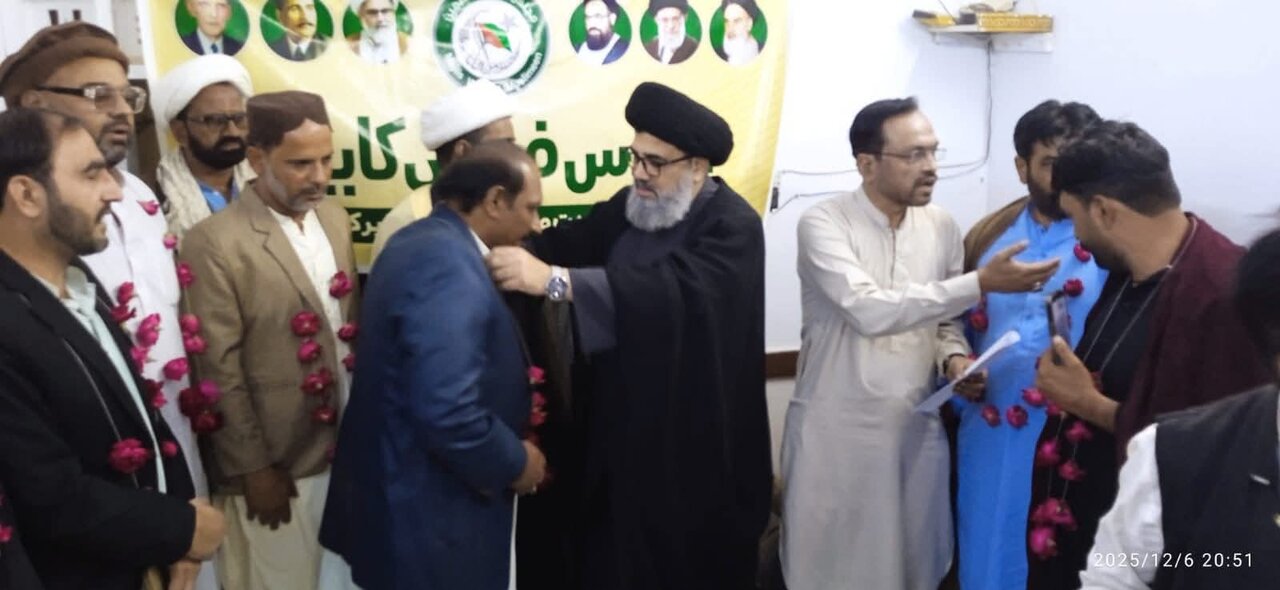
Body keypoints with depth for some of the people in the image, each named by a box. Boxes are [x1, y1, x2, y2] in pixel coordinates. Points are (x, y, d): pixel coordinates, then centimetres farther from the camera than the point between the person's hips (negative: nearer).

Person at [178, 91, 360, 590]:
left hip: (349, 447, 6)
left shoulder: (334, 217, 6)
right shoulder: (215, 242, -14)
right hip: (277, 463, -6)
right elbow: (219, 370, -14)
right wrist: (253, 468, -12)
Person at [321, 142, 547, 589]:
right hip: (428, 515, -10)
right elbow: (447, 414, -30)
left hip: (402, 490, 10)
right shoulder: (448, 265, -24)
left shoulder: (422, 241, 7)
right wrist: (515, 463, -15)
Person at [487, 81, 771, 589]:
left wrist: (552, 279, -42)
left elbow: (671, 287, -34)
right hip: (620, 430, 6)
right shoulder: (631, 206, 6)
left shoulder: (733, 226, -18)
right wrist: (508, 250, -23)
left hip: (693, 444, -6)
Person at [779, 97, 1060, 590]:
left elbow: (942, 320, 13)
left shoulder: (942, 227, 4)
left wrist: (954, 358, -9)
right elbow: (870, 311, -26)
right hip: (837, 429, -4)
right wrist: (981, 283, -26)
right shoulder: (823, 224, -13)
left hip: (917, 428, 5)